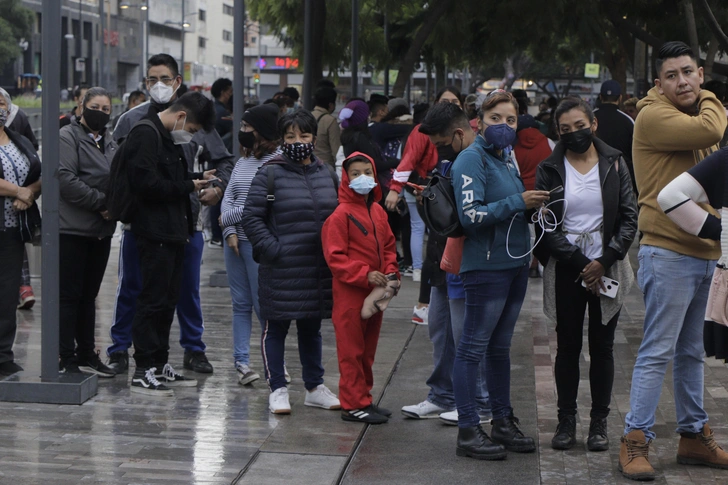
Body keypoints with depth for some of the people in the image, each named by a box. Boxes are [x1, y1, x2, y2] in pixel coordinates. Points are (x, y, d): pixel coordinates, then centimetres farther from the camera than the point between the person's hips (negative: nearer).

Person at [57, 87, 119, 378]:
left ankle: (86, 354, 19)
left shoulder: (109, 143, 17)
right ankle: (67, 359, -2)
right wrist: (101, 202, -17)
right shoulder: (68, 136, -7)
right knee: (70, 295, -4)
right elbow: (66, 179, -17)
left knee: (89, 295, 13)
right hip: (72, 229, -7)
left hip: (101, 230, 7)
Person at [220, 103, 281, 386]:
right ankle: (241, 362, 12)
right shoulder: (243, 161, 14)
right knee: (240, 304, 8)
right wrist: (230, 232, -5)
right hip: (235, 242, 7)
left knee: (263, 304, -3)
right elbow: (228, 197, 10)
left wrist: (228, 218, -7)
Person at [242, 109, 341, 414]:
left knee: (312, 329, 16)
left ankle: (315, 388, 26)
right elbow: (251, 217, -8)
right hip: (281, 271, -5)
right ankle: (278, 390, 13)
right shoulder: (270, 175, -7)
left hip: (320, 270, 5)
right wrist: (272, 249, -14)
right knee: (276, 329, 3)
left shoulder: (326, 174, 9)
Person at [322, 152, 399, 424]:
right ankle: (353, 404, 4)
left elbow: (388, 246, 20)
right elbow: (334, 256, -15)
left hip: (375, 293, 7)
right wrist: (364, 274, -21)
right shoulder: (341, 215, -12)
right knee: (351, 350, -2)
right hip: (350, 294, -7)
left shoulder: (378, 212, 10)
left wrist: (391, 272, 3)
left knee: (368, 350, 15)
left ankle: (364, 399, 24)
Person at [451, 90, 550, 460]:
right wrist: (518, 203, -20)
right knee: (474, 347, -4)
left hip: (515, 262, 8)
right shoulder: (471, 159, -9)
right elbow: (471, 215, -19)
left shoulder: (507, 162, 16)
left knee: (500, 347, 15)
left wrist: (533, 206, 7)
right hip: (486, 266, -8)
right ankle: (468, 431, -1)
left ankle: (503, 423, 22)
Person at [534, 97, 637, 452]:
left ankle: (599, 422, 12)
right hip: (565, 271, 0)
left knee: (602, 346, 5)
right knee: (568, 346, 4)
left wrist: (604, 261, -12)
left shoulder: (614, 164, 3)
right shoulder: (549, 170, 1)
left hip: (607, 268, 0)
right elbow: (546, 226, -4)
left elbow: (630, 217, -1)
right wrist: (579, 263, -13)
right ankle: (566, 420, 13)